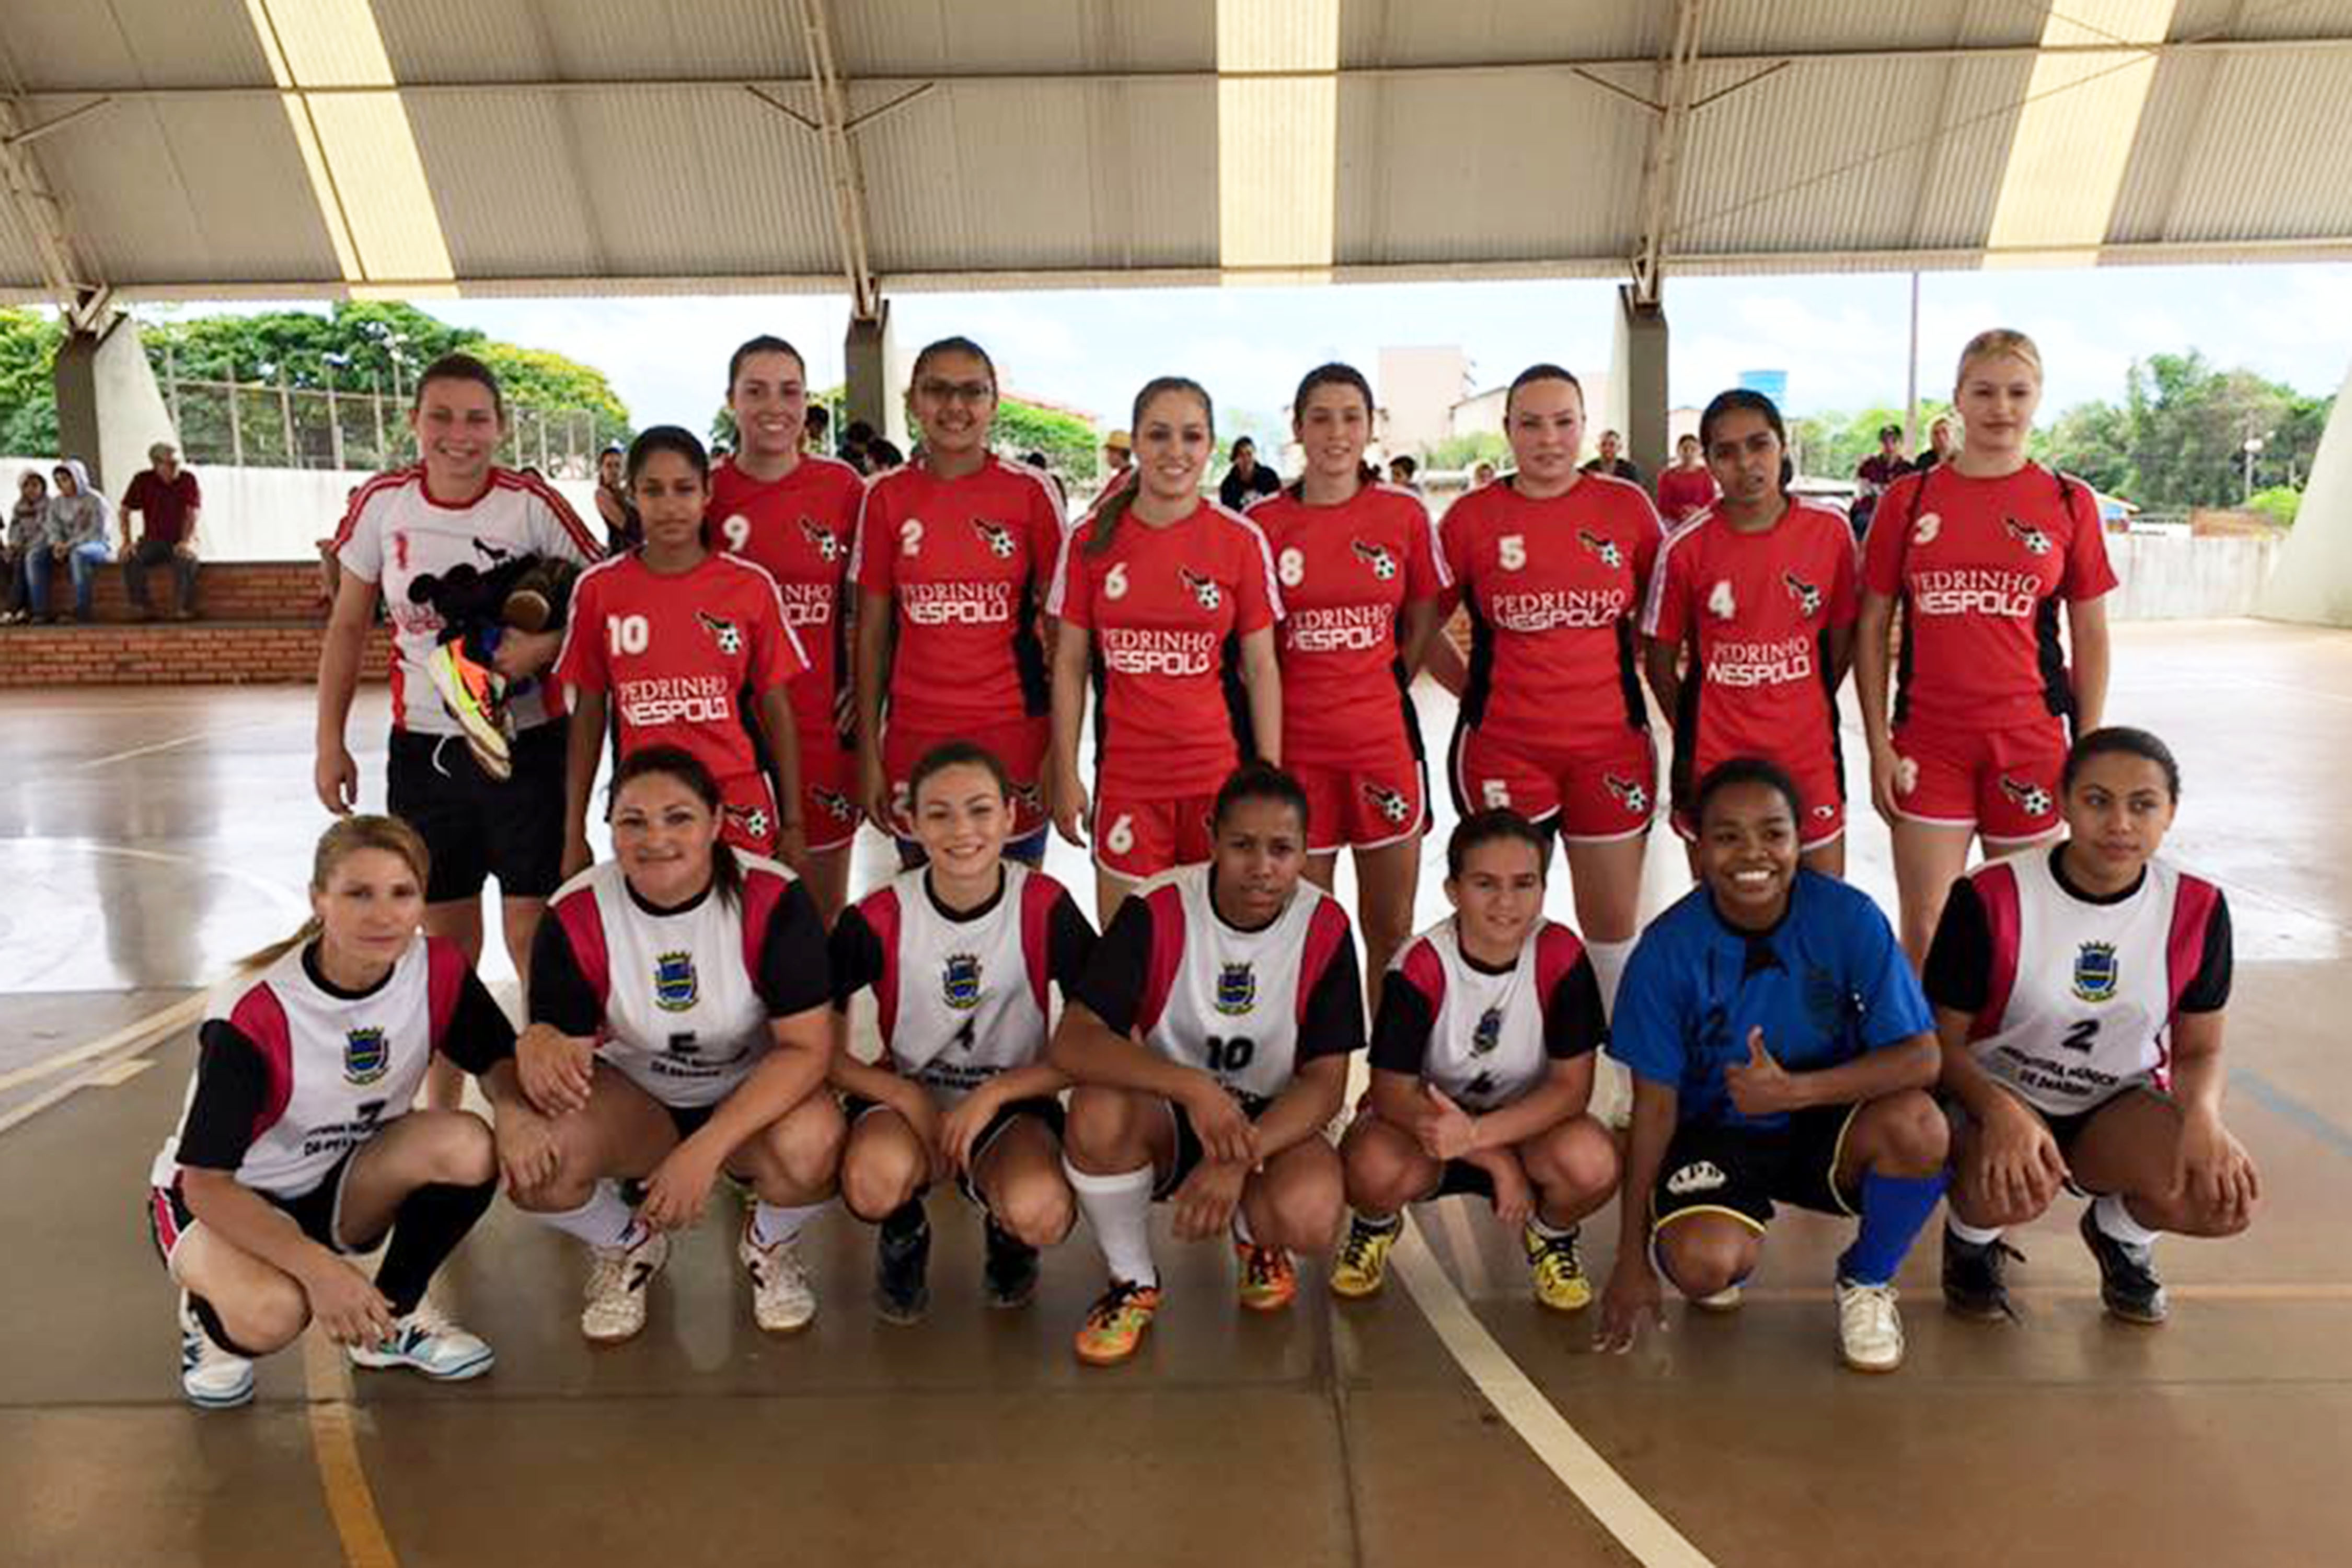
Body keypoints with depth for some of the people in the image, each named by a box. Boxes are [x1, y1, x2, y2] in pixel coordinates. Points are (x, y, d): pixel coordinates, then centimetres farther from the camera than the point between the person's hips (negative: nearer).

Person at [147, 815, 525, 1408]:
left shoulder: (438, 970, -17)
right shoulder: (253, 1015, -28)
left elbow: (496, 1058, -4)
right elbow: (205, 1182, -25)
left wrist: (514, 1108, -30)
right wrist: (319, 1267, -38)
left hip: (340, 1186, 4)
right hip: (223, 1200, -4)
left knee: (466, 1145, -27)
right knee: (273, 1311, -36)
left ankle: (394, 1318, -1)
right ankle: (210, 1318, 4)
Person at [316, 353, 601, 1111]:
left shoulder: (533, 506, -9)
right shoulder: (383, 504, -1)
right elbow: (348, 628, 7)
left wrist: (541, 646, -21)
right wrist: (330, 741, 6)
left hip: (526, 743, -2)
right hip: (423, 745, 3)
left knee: (535, 934, 0)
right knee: (443, 937, 12)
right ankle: (441, 1112, 26)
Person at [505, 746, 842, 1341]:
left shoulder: (773, 901, -21)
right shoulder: (576, 916, -14)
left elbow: (808, 1046, -23)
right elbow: (560, 1038, -11)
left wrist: (704, 1150, -33)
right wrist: (539, 1047, -39)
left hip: (754, 1096, -2)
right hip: (633, 1097, 2)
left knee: (811, 1142, -35)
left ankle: (769, 1245, 4)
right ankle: (626, 1247, 9)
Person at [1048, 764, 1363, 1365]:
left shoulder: (1326, 929, -12)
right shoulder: (1157, 913, -17)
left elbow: (1325, 1080, -12)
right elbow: (1071, 1044, -27)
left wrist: (1239, 1157, -29)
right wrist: (1192, 1087, -42)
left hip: (1273, 1126, 1)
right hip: (1164, 1120, 0)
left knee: (1309, 1217, -32)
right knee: (1099, 1109, -34)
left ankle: (1254, 1236, 10)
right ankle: (1133, 1281, -4)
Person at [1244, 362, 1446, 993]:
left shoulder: (1405, 513, 1)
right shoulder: (1261, 521, -2)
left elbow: (1424, 621, 11)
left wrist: (1386, 685, 3)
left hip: (1384, 740, 1)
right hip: (1295, 744, -1)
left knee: (1392, 930, 10)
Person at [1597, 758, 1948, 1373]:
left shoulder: (1850, 917, -15)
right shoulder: (1668, 947, -16)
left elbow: (1920, 1057, -17)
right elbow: (1655, 1105, -10)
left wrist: (1794, 1090, -31)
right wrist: (1632, 1257, -8)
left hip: (1827, 1127, 1)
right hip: (1717, 1134, -1)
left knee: (1918, 1124, -30)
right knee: (1702, 1265, -29)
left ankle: (1866, 1281, 2)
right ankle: (1733, 1246, 13)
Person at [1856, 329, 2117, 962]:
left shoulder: (2069, 502, 2)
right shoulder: (1908, 498, 1)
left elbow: (2090, 637, 6)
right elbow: (1871, 627, 3)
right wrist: (1878, 744, -2)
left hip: (2030, 740, 0)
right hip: (1927, 741, 0)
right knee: (1924, 933, 5)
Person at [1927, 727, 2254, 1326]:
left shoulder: (2198, 909, -8)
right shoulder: (1990, 899, -19)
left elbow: (2200, 1050, 1)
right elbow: (1943, 1041, -13)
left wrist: (2203, 1116, -22)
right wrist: (2001, 1112, -33)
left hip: (2120, 1103, 4)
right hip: (1997, 1094, -3)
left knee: (2226, 1197, -25)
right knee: (2013, 1189, -36)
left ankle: (2119, 1232, 13)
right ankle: (1971, 1238, 5)